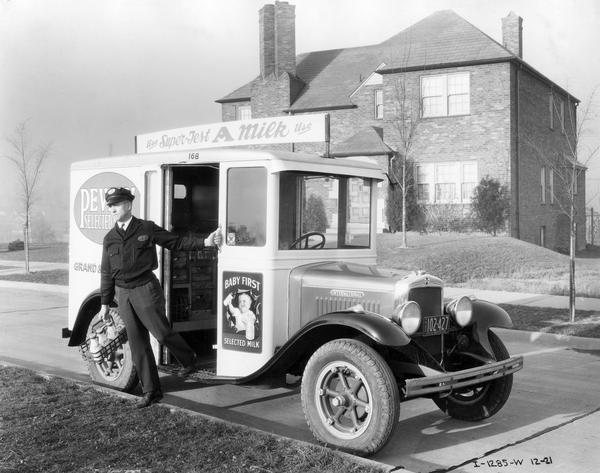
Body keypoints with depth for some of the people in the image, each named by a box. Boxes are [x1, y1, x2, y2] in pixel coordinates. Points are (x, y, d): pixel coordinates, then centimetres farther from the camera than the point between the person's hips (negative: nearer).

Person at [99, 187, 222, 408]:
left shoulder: (147, 228, -1)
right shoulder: (109, 238, 10)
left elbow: (177, 242, 0)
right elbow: (106, 273, 14)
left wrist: (205, 242, -12)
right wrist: (104, 303, 13)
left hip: (145, 290, -4)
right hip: (123, 294, 4)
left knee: (162, 333, -6)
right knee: (138, 345, 5)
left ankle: (189, 360, 25)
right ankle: (151, 392, 14)